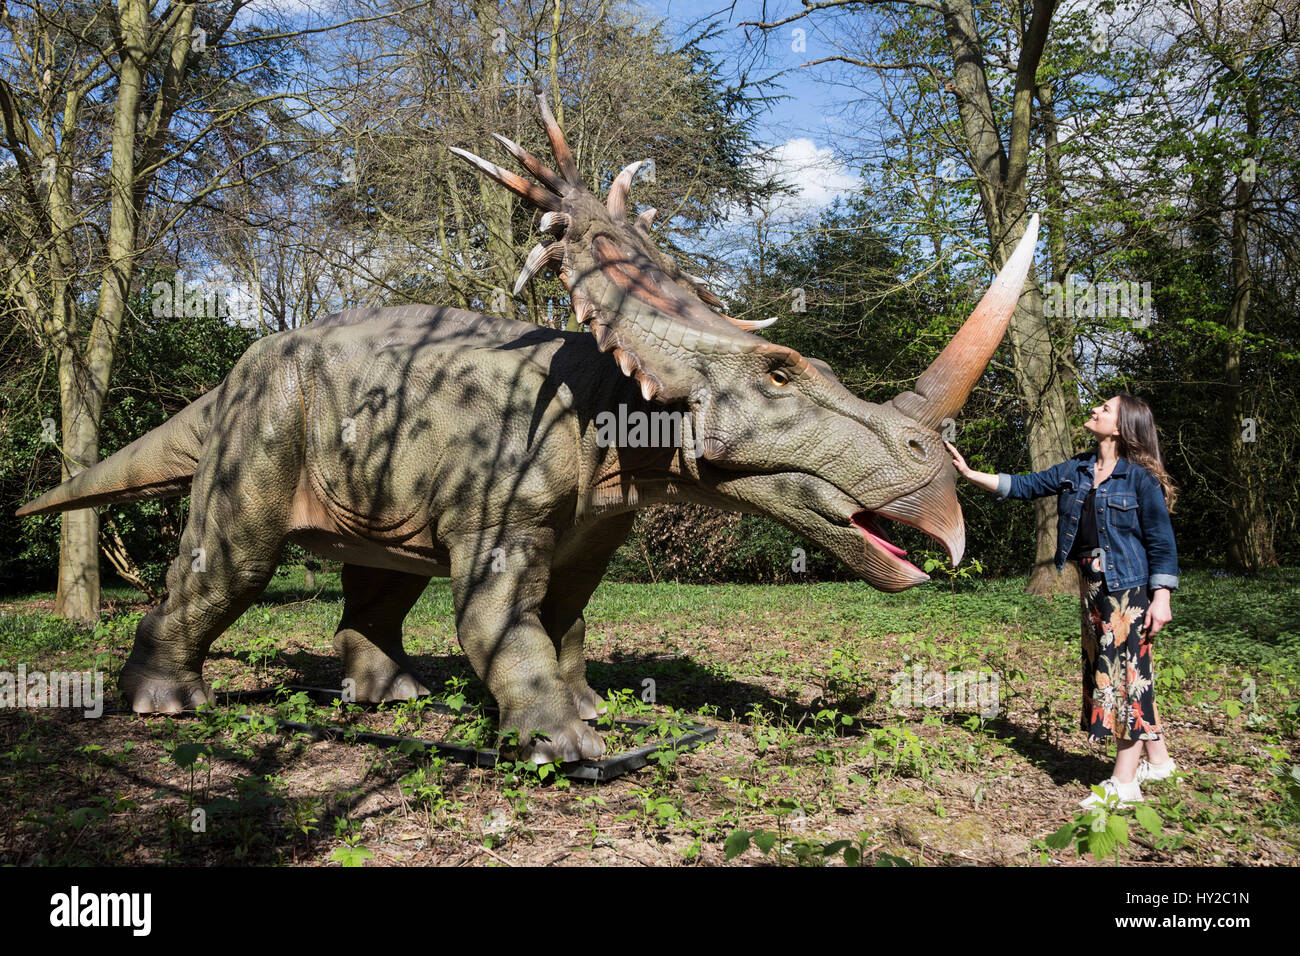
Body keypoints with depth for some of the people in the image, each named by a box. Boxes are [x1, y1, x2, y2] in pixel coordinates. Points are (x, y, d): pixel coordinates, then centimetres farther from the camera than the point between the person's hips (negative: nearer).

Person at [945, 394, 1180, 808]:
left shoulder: (1141, 478, -8)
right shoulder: (1076, 470, 10)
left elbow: (1161, 541, -9)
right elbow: (1024, 485, 13)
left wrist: (1161, 598, -13)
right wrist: (969, 473, 5)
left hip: (1130, 587, -7)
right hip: (1092, 586, 7)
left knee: (1127, 670, -5)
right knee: (1105, 670, 11)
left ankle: (1124, 782, 3)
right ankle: (1158, 760, 26)